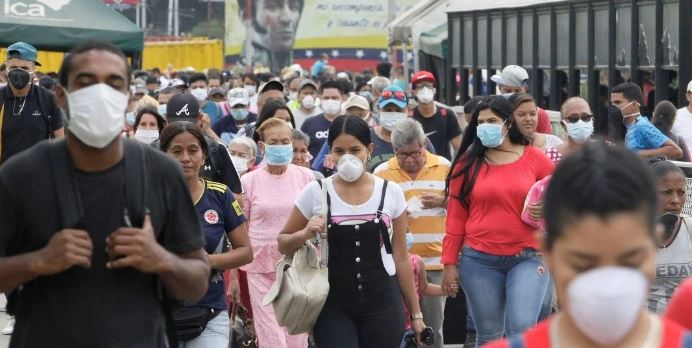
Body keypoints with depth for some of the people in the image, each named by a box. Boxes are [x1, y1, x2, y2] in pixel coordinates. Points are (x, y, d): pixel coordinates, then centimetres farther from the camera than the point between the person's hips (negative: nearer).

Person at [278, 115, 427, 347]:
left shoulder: (391, 193, 3)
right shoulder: (316, 193, -1)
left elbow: (401, 257, 9)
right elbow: (283, 244, 8)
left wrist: (416, 313, 10)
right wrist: (306, 234, -14)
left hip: (383, 305, 1)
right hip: (333, 307, -1)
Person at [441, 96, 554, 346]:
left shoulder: (534, 158, 1)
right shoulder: (468, 163, 2)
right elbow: (456, 216, 3)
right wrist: (450, 262, 0)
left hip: (528, 258, -1)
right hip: (479, 260, 1)